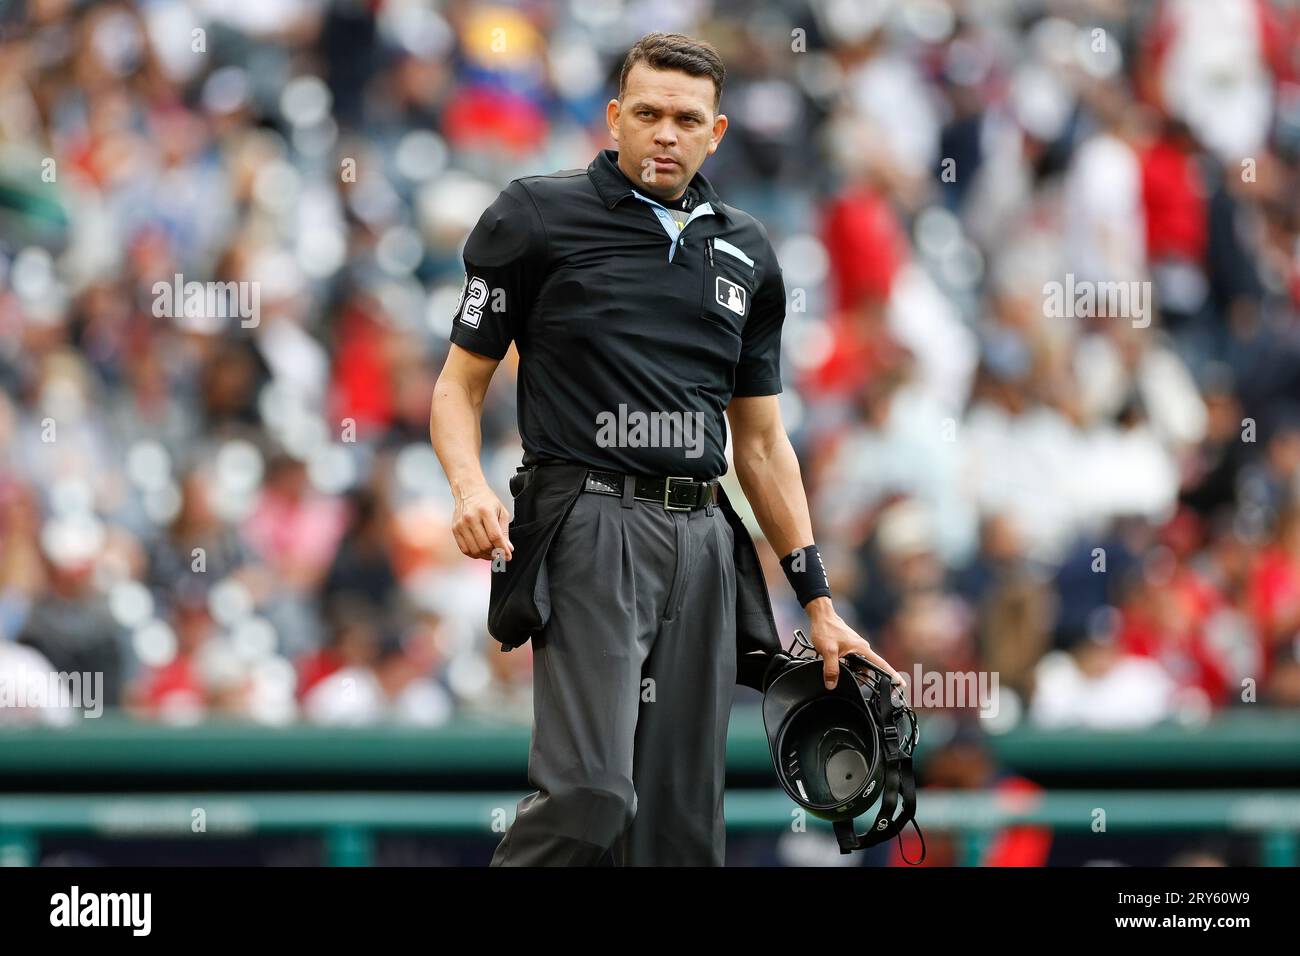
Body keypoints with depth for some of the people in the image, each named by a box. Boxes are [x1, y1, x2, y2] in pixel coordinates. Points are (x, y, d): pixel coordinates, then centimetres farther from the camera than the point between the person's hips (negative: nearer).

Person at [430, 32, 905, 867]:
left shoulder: (747, 252, 16)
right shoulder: (539, 218, 3)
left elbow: (762, 442, 21)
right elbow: (460, 384, 4)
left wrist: (818, 601, 17)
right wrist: (469, 486, -17)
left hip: (703, 542, 5)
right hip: (590, 525, -5)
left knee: (685, 821, 1)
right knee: (588, 796, -22)